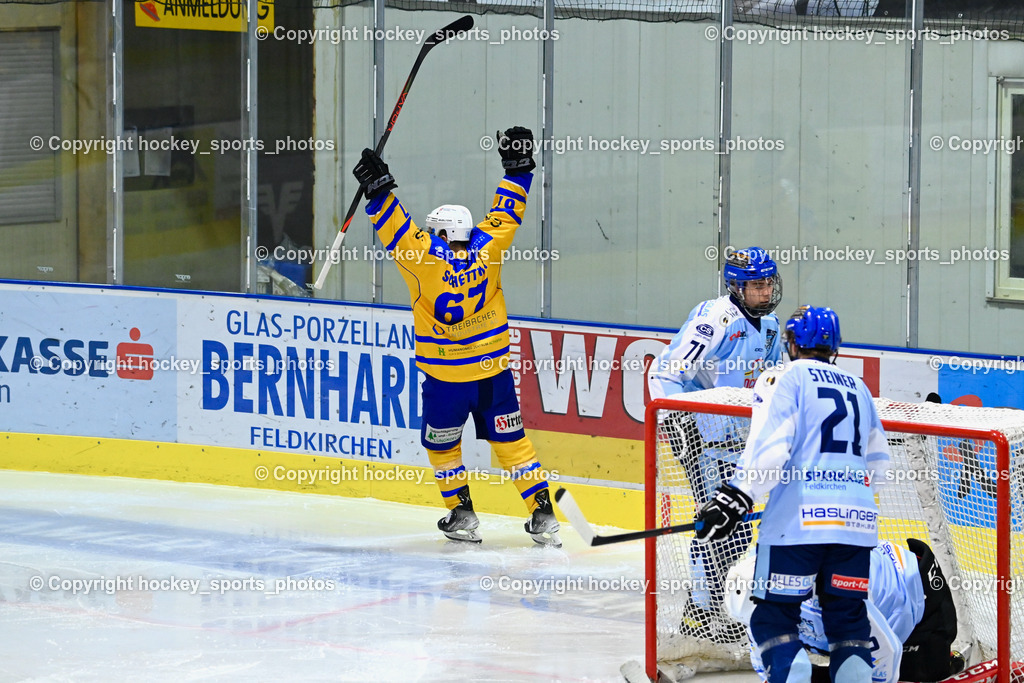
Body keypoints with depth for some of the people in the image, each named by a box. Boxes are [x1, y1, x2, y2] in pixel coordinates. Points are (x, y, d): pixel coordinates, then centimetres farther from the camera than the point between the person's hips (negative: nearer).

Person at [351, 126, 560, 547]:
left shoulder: (426, 259, -13)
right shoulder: (486, 248, -4)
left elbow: (396, 231, -13)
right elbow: (507, 212, 8)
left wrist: (379, 191, -9)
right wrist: (518, 169, 17)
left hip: (445, 380, -3)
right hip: (494, 372, 3)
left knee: (442, 445, 17)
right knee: (511, 442, 10)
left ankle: (462, 515, 17)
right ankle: (543, 516, 5)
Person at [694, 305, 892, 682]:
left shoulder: (786, 378, 2)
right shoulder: (858, 387, 21)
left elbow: (767, 446, -13)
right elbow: (879, 463, 28)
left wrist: (733, 499, -13)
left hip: (799, 521, -5)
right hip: (857, 520, 6)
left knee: (774, 616, 2)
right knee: (848, 617, 13)